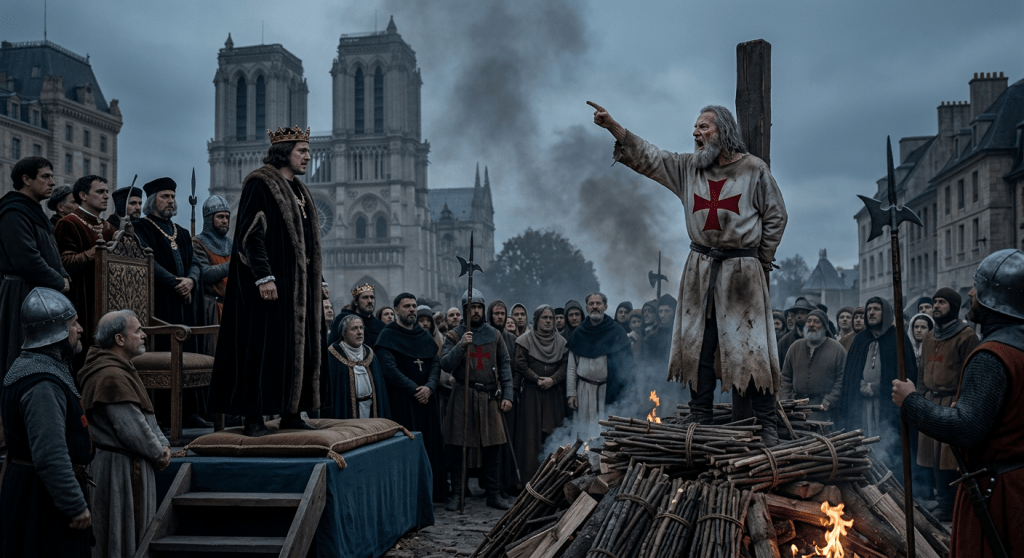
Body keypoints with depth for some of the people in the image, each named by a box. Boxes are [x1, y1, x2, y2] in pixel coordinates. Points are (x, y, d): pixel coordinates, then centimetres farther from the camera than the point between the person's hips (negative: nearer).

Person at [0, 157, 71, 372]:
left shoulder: (34, 211, 18)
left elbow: (51, 253, 22)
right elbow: (27, 259, -22)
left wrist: (63, 277, 4)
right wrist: (59, 283, -12)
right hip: (25, 296, -10)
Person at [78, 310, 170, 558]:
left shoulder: (123, 370, 11)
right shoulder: (112, 377, -23)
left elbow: (146, 415, 14)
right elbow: (132, 428, -23)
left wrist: (163, 444, 0)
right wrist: (159, 454, -9)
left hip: (132, 464, 10)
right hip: (119, 469, -10)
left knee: (135, 531, 18)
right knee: (121, 537, 2)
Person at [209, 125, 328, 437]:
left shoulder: (298, 190, 20)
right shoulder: (259, 184, -6)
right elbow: (250, 233, -15)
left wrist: (320, 280, 19)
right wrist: (263, 276, -23)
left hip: (302, 284, 9)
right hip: (273, 282, -9)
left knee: (302, 346, 7)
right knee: (264, 345, -8)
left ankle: (291, 414, 13)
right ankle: (253, 418, -3)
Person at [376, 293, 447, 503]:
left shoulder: (425, 336, 14)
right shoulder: (388, 336, -3)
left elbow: (436, 363, 6)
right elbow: (390, 368, -13)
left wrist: (429, 387, -12)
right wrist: (414, 389, -17)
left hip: (427, 399, 5)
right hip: (401, 400, -5)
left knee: (430, 444, 5)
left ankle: (431, 490, 13)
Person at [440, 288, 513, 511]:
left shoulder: (494, 335, 11)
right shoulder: (454, 336, 2)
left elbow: (505, 365, 11)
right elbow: (445, 365, -8)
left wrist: (507, 395, 4)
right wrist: (461, 346, -22)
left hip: (490, 397, 2)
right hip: (463, 397, -2)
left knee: (493, 446, 4)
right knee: (457, 447, -1)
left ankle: (494, 494, 14)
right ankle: (456, 493, 11)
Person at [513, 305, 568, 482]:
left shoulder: (560, 341, 12)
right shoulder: (525, 340, 2)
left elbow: (565, 365, 4)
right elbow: (521, 365, -5)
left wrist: (553, 379, -11)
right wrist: (537, 379, -12)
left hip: (554, 393, 3)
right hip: (531, 393, -3)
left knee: (552, 434, -1)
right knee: (531, 433, -4)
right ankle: (530, 477, -2)